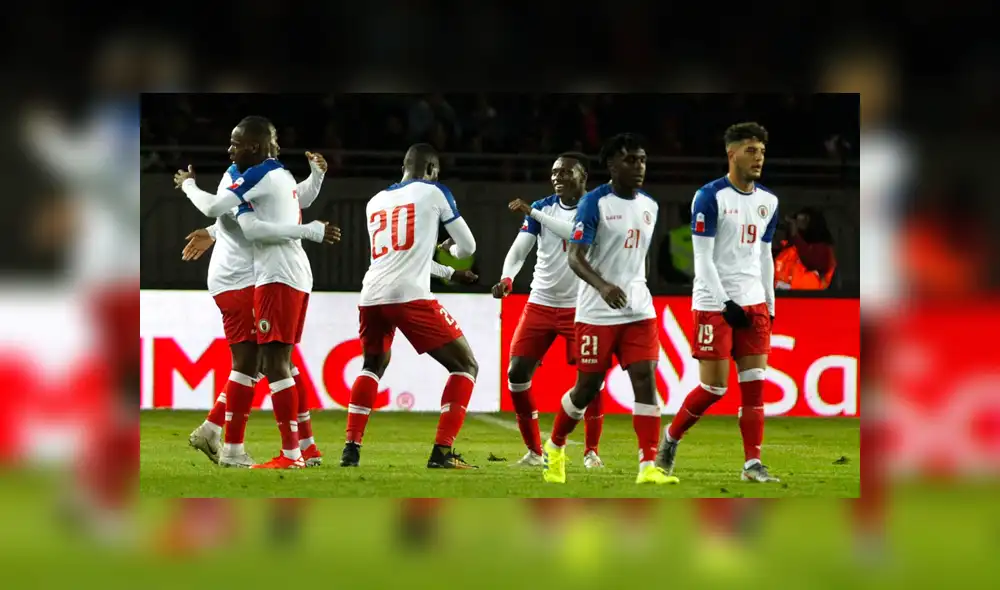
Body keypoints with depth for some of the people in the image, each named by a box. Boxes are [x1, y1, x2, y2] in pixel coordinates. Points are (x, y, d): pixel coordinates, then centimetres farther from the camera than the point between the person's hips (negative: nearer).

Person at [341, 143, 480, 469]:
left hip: (372, 295, 6)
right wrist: (451, 251, 38)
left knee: (373, 366, 31)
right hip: (410, 295, -6)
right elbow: (468, 246, 13)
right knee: (465, 366, 6)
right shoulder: (433, 192, 9)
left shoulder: (375, 202, 24)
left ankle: (351, 448, 20)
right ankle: (442, 452, -6)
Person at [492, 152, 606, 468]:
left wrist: (533, 213, -26)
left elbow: (579, 235, -26)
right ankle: (534, 451, 8)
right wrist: (507, 279, -25)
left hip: (581, 307, -3)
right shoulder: (543, 207, 3)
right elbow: (519, 249, -5)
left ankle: (592, 451, 6)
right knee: (517, 372, -5)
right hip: (540, 303, 3)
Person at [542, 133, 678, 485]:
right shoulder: (594, 203, -10)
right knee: (587, 387, 3)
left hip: (638, 311, 5)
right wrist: (603, 285, -33)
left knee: (645, 380, -10)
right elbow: (575, 257, -17)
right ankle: (554, 448, 29)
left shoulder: (649, 206, 10)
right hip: (597, 313, -5)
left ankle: (648, 466, -13)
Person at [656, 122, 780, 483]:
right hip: (714, 304, -6)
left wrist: (770, 307, 14)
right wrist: (726, 303, -18)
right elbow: (703, 260, -12)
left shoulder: (767, 201, 10)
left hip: (753, 303, 6)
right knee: (714, 387, -4)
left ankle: (753, 464, -1)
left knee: (755, 383, -2)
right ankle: (670, 438, 19)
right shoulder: (710, 197, -9)